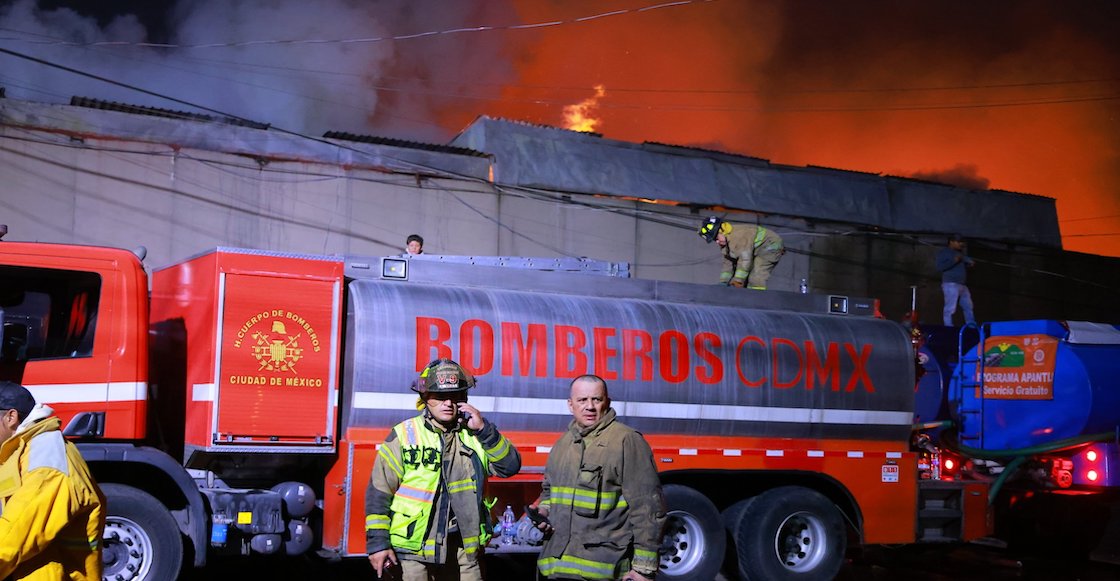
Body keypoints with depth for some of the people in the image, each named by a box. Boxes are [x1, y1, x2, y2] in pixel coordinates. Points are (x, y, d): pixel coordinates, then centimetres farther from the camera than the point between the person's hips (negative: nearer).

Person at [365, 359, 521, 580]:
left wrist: (484, 429, -10)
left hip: (464, 552, 4)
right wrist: (378, 543, -8)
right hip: (413, 551, -3)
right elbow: (379, 492, -4)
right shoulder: (404, 435, -3)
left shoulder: (473, 435, 9)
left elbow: (510, 466, 0)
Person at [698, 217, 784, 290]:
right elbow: (728, 263, 7)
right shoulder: (725, 242, 1)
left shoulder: (739, 235, -32)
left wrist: (738, 280, -33)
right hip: (756, 252, 10)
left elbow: (745, 258, -34)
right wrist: (723, 282, 0)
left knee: (756, 278, -24)